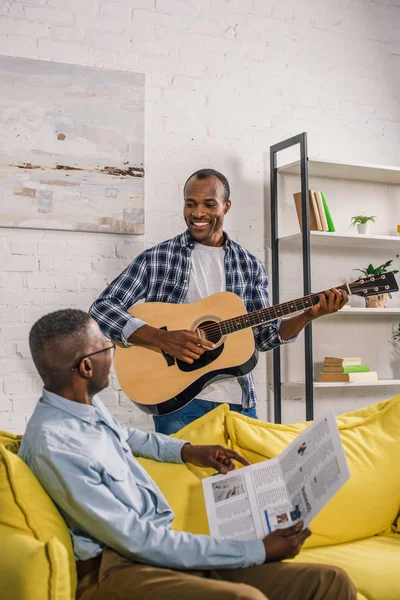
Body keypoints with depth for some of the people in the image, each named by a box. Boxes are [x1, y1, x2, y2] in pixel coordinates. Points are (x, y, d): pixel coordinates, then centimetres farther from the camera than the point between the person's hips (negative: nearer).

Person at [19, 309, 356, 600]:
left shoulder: (86, 404, 9)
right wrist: (258, 551, -17)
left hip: (159, 549, 8)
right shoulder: (52, 445, -20)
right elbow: (138, 542, -21)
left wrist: (186, 451, 24)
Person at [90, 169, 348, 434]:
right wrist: (161, 337, -22)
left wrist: (309, 315, -9)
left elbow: (264, 335, 7)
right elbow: (101, 308, -9)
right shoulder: (155, 259, -3)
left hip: (238, 401, 3)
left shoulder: (250, 266, 6)